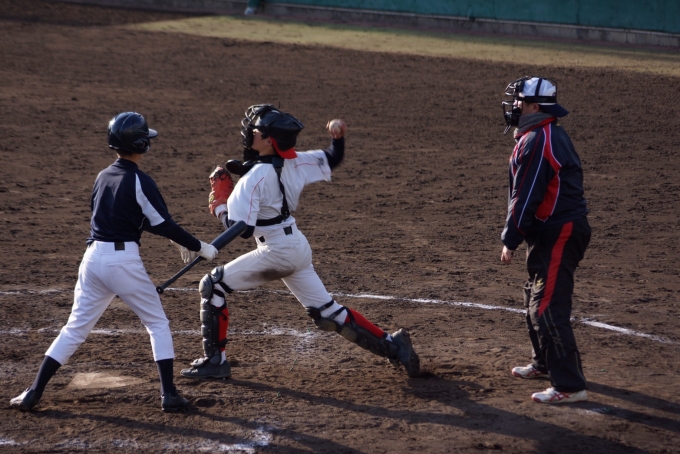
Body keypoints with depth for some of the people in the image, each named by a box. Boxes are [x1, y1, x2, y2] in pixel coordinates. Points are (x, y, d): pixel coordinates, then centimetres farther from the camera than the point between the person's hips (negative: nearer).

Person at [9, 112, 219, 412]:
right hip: (124, 261, -5)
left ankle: (34, 393, 7)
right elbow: (164, 225, -8)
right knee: (157, 324, 11)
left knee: (75, 328, 12)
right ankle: (169, 394, 4)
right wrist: (200, 248, 4)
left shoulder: (103, 177, 13)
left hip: (93, 257, 5)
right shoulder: (140, 182, -8)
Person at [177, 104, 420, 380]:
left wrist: (220, 201, -12)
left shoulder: (254, 178, -20)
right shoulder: (295, 163, 2)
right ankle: (392, 345, 11)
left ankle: (215, 361, 2)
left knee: (213, 285, 1)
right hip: (298, 246, 8)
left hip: (276, 252, -8)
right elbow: (333, 159, 17)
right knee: (328, 313, 15)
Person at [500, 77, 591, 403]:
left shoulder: (538, 141, -19)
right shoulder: (550, 136, 14)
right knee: (536, 299, 25)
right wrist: (518, 236, 19)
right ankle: (545, 364, 41)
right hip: (551, 232, 11)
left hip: (559, 235, -11)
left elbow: (526, 196, -21)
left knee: (547, 309, -12)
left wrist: (510, 240, -16)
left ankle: (569, 385, -13)